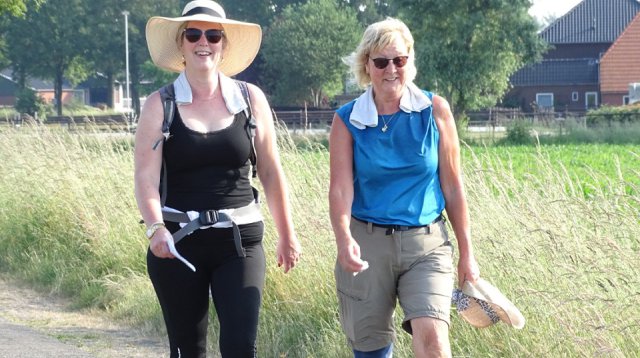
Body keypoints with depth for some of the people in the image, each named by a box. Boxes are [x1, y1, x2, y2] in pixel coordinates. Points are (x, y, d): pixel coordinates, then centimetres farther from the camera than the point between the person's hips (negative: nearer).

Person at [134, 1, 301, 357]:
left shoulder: (251, 99, 3)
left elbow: (271, 172, 8)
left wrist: (287, 235, 10)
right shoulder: (160, 105, -1)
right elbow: (146, 176, -10)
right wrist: (155, 228, -27)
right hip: (178, 243, 0)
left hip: (239, 240, 1)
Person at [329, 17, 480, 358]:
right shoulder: (347, 120, -1)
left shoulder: (435, 110, -1)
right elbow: (340, 187, -11)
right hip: (367, 243, 1)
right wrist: (344, 240, -29)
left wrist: (466, 253, 5)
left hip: (426, 244, -1)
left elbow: (452, 186, 3)